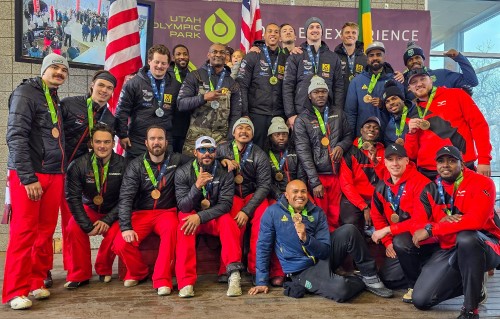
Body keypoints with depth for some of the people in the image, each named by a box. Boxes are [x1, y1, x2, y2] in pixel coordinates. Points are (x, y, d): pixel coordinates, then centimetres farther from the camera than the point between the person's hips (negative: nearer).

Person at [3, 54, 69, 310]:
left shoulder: (56, 101, 19)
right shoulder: (25, 93, -6)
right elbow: (16, 137, -15)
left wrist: (62, 171, 11)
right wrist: (28, 177, -20)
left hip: (54, 174, 7)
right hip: (28, 174, -7)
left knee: (46, 231, 7)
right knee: (23, 232, -5)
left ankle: (36, 282, 18)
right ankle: (16, 290, 3)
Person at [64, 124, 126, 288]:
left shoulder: (122, 165, -15)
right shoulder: (78, 165, -14)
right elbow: (73, 197, -15)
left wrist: (107, 220, -22)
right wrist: (88, 226, -21)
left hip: (112, 213, -1)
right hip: (89, 209, 1)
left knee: (115, 233, -29)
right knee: (74, 228, -27)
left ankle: (104, 270, 0)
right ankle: (79, 275, -8)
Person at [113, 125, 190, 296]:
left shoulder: (176, 160, 2)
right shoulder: (136, 165, -2)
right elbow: (125, 198, -10)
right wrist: (126, 227, -21)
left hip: (166, 212, 0)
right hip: (141, 213, 1)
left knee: (171, 228, -36)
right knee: (120, 244, -24)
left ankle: (162, 279, -25)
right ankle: (138, 272, 9)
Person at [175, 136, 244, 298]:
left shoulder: (225, 173, -7)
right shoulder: (182, 172, -7)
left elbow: (225, 204, -15)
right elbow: (183, 206, -14)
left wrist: (200, 217, -29)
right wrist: (197, 186, -32)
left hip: (215, 217, 0)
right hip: (191, 214, 0)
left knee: (228, 221, -31)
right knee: (185, 227, -33)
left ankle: (234, 273, -35)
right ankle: (186, 282, -34)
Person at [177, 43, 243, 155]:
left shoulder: (232, 83, 10)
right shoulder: (195, 76, 3)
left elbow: (236, 114, 9)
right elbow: (181, 104, -4)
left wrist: (229, 140, 0)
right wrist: (204, 97, -17)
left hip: (221, 138, 2)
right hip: (196, 135, -1)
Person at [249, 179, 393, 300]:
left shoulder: (317, 212, -3)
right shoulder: (273, 212, -9)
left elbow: (325, 251, -9)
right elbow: (263, 247, -5)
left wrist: (306, 238, -28)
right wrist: (261, 281, -7)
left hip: (324, 256, 4)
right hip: (302, 271, -4)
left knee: (349, 230, -19)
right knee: (341, 289, -33)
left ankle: (370, 277, -4)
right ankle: (361, 282, 2)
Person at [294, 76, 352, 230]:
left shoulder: (338, 113, 11)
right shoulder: (302, 120, -2)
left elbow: (348, 135, 19)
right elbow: (303, 153, -7)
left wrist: (341, 146, -6)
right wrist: (315, 182, -13)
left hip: (337, 173, 3)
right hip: (317, 175, -3)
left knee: (336, 217, 5)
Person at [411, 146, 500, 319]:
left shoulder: (482, 183, -11)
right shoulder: (430, 191, 4)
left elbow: (476, 220, -28)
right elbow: (417, 225, -3)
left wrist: (431, 229, -24)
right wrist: (440, 223, -26)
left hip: (485, 247, -5)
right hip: (449, 250, 5)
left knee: (465, 237, -40)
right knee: (421, 300, -7)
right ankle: (474, 281, 19)